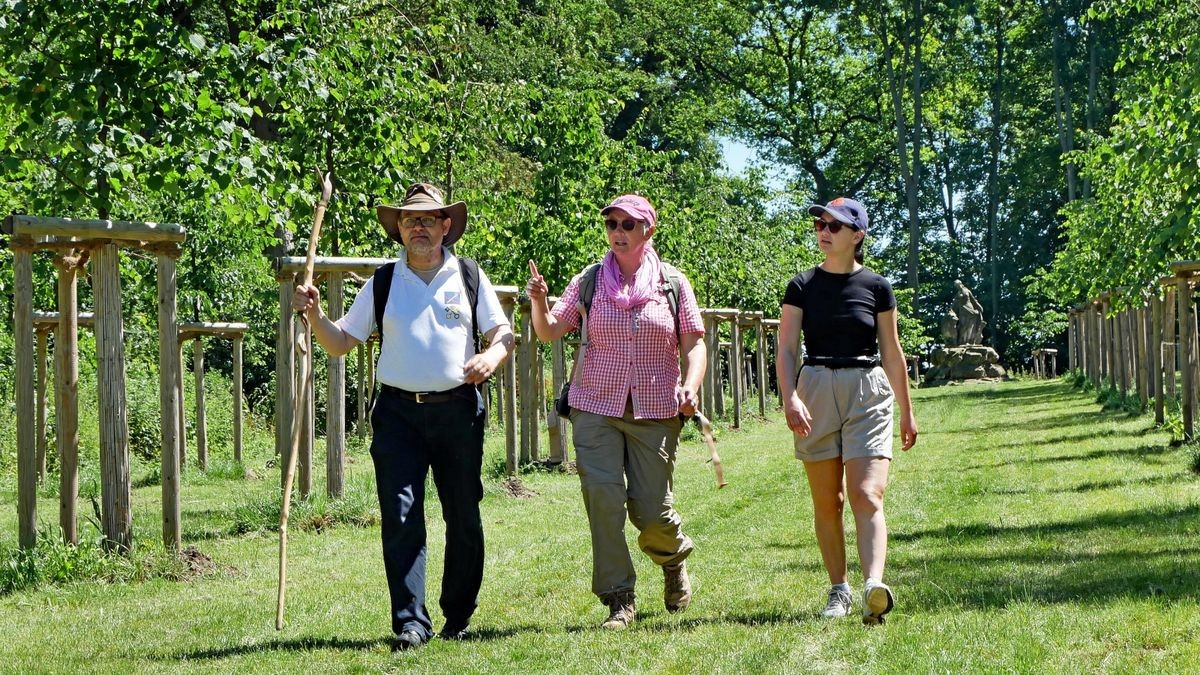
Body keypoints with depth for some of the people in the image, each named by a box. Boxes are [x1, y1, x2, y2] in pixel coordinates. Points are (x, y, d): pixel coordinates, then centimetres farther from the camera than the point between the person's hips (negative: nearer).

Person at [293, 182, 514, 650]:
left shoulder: (469, 277, 9)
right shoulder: (382, 284, 9)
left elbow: (502, 332, 6)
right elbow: (340, 343, 10)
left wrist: (492, 357, -16)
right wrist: (314, 316, -10)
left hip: (458, 410, 0)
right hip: (399, 413, 0)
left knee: (463, 518, 7)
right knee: (400, 517, -11)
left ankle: (458, 618, 20)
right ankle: (410, 624, -12)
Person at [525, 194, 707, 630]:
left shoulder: (673, 283, 5)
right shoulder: (589, 282, 6)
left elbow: (693, 343, 5)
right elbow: (549, 332, 4)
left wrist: (691, 385, -13)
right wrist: (539, 303, -17)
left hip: (656, 412, -1)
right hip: (596, 409, 1)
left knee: (651, 511, -1)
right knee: (603, 500, -11)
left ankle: (674, 559, 33)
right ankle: (619, 599, -1)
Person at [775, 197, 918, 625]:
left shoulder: (876, 288, 4)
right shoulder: (803, 287, 4)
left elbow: (892, 352, 11)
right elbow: (786, 349, -1)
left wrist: (907, 411, 15)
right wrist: (790, 397, -18)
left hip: (869, 393, -1)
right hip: (816, 392, 1)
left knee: (868, 496, -15)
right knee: (827, 501, 6)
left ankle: (875, 589, -30)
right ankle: (838, 591, 15)